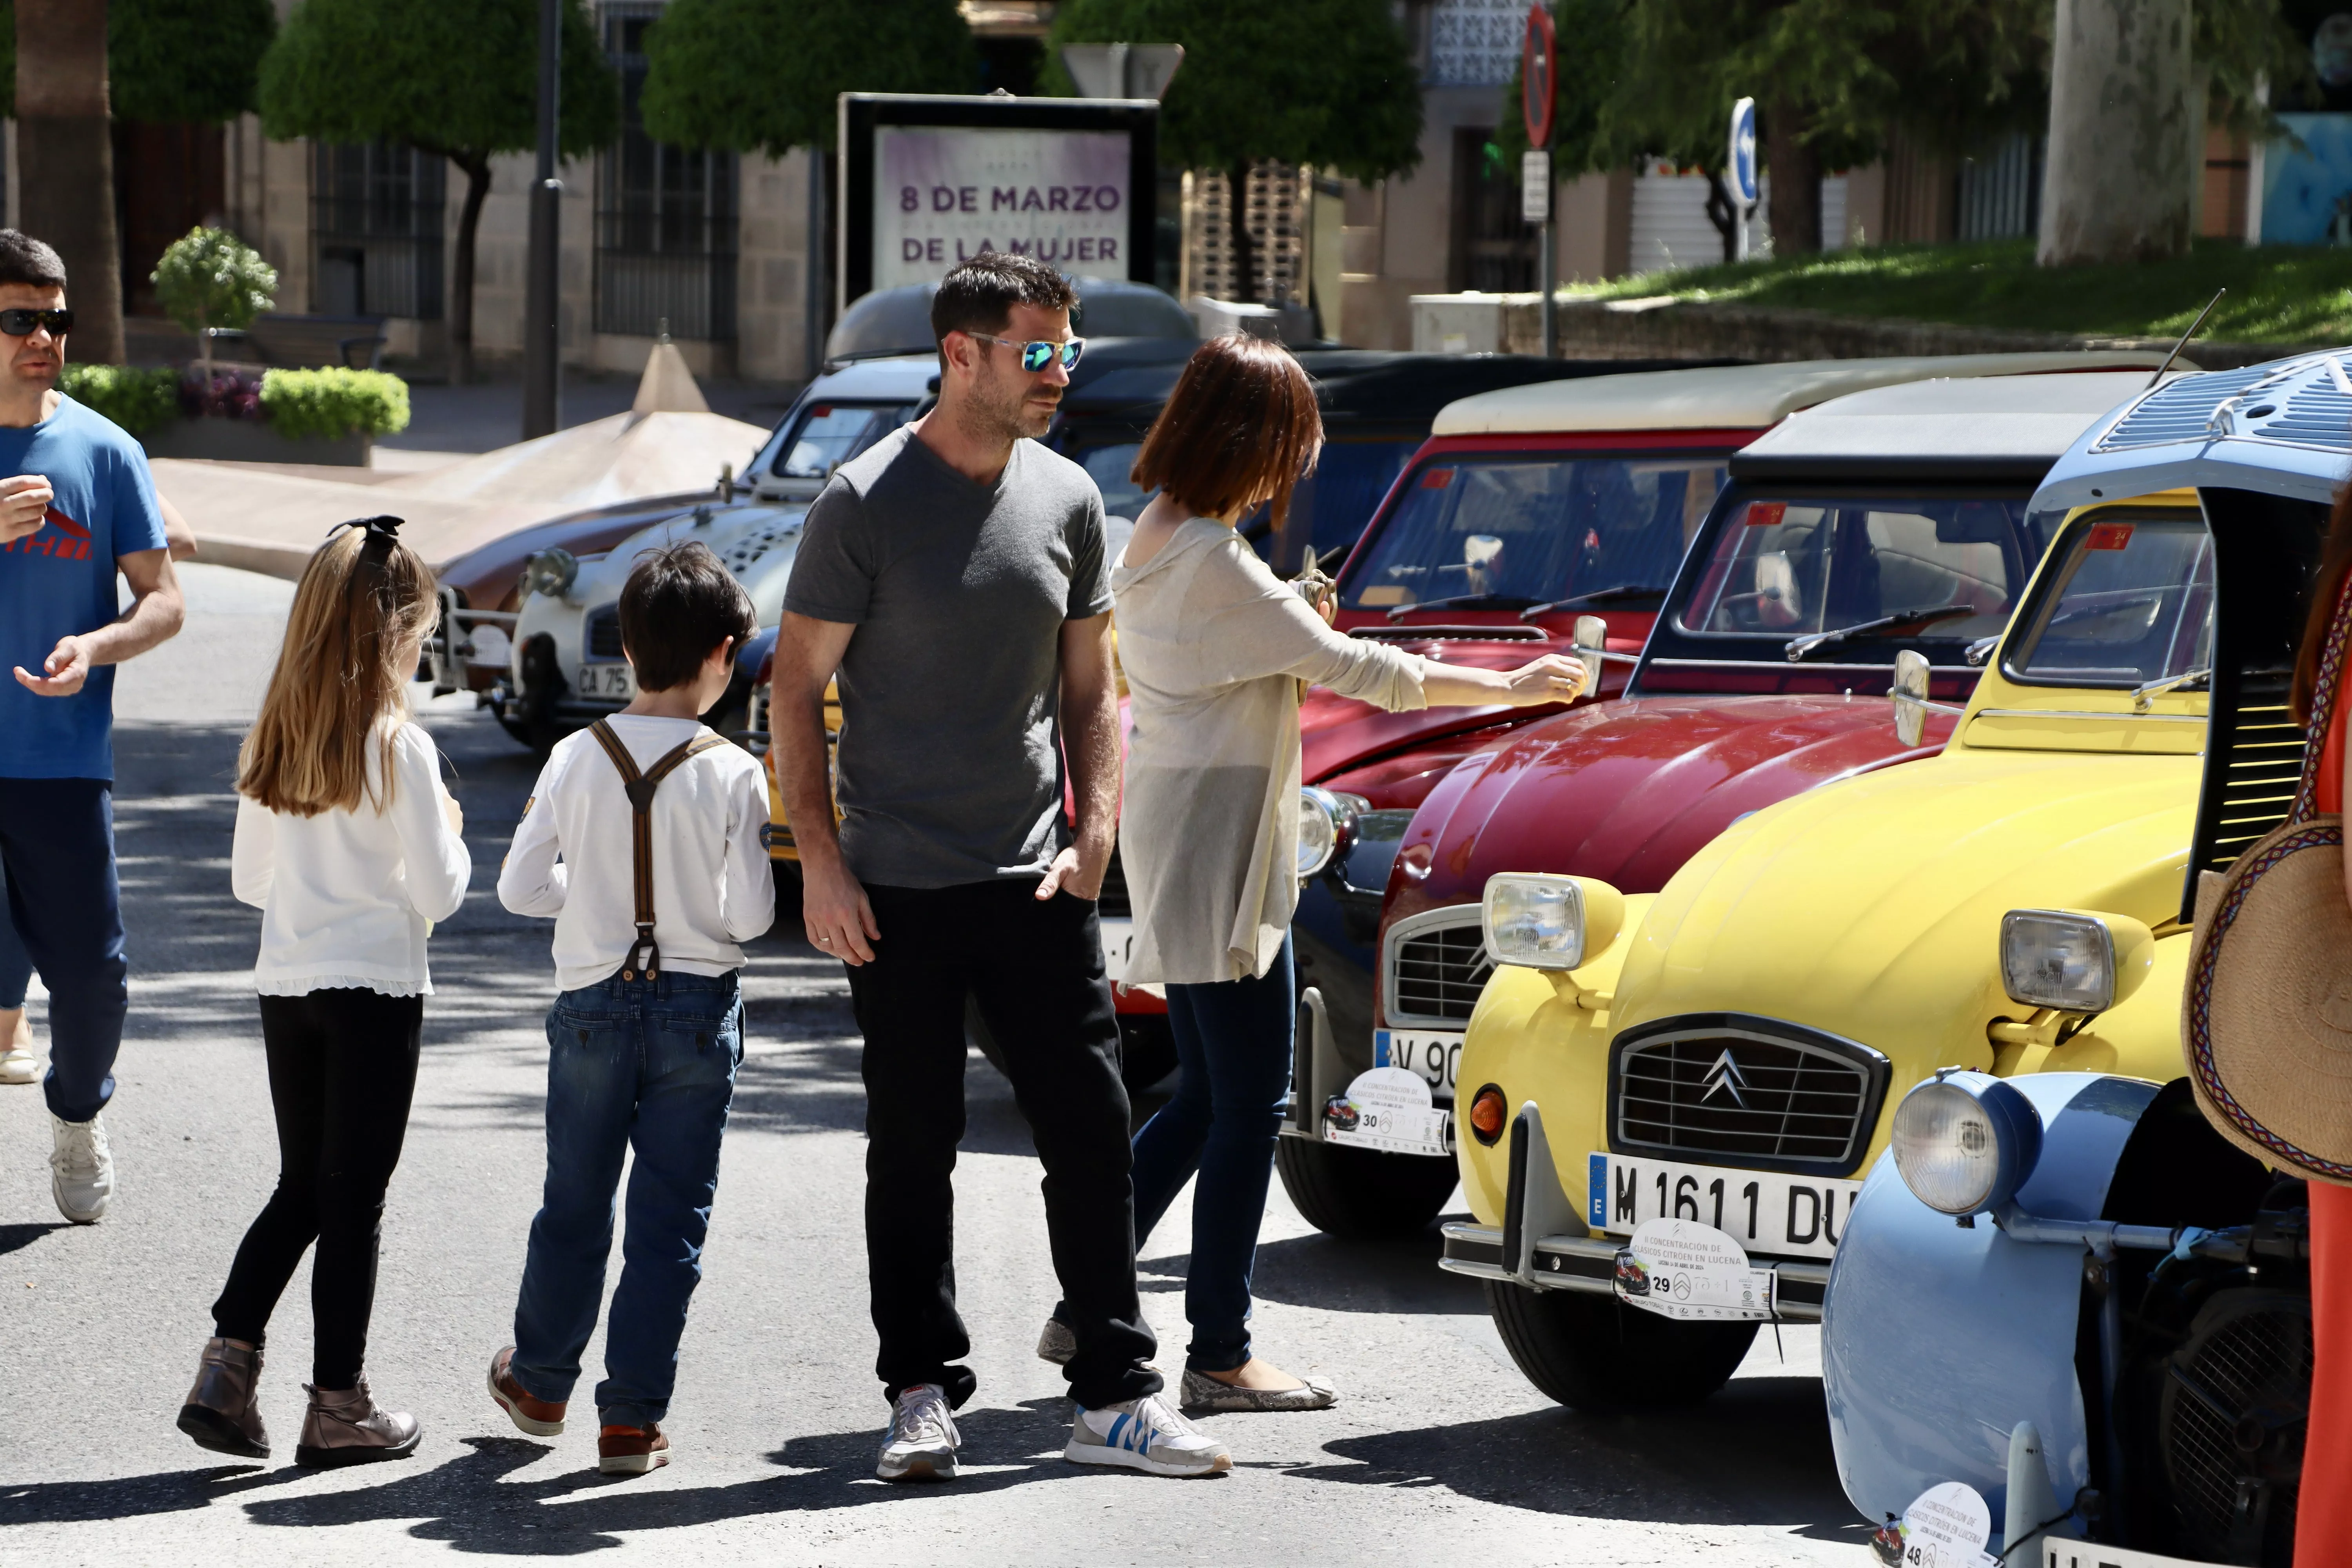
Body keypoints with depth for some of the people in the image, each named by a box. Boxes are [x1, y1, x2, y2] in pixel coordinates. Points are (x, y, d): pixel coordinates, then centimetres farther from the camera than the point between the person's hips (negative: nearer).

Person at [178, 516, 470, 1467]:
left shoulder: (271, 744, 3)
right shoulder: (398, 746, -14)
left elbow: (249, 881, 10)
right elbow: (438, 892, -11)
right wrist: (448, 837, 7)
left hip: (285, 985, 5)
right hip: (376, 987, -5)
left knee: (300, 1187, 16)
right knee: (353, 1199, 2)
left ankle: (229, 1361, 3)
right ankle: (339, 1405, 7)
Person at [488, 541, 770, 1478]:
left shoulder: (575, 760, -5)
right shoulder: (733, 775, -11)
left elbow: (519, 888, -3)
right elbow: (749, 916, -11)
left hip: (594, 1004, 2)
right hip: (698, 1005, -2)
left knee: (574, 1205, 17)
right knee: (670, 1216, 5)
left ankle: (539, 1384, 32)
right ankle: (632, 1420, 5)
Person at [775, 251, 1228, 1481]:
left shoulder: (1068, 500, 7)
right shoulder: (867, 503, -6)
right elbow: (797, 686, -4)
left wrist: (1093, 840, 2)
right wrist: (820, 863, -10)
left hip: (1035, 878, 4)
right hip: (897, 886, -3)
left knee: (1090, 1127, 0)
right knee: (912, 1145, 3)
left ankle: (1114, 1397, 6)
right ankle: (923, 1392, 13)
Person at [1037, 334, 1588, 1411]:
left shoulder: (1151, 540, 9)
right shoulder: (1215, 566, -20)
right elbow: (1350, 668, -18)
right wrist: (1512, 688, -10)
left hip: (1175, 848, 10)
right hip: (1219, 857, -10)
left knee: (1204, 1100, 16)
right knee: (1248, 1106, -3)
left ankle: (1084, 1310, 19)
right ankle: (1218, 1357, 2)